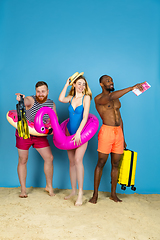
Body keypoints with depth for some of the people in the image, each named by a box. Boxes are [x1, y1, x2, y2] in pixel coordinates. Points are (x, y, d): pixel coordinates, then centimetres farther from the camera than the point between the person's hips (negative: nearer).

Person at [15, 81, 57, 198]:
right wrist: (21, 98, -67)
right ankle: (23, 190, 19)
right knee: (23, 161, 3)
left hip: (40, 135, 3)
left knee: (49, 158, -3)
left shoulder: (52, 104, -5)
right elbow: (25, 101, -43)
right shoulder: (31, 100, -19)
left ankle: (49, 186, 16)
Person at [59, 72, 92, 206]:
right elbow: (61, 99, -13)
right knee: (72, 162, 8)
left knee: (78, 160, -16)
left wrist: (78, 132, -22)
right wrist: (66, 85, -4)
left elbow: (85, 117, -14)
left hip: (81, 132, -5)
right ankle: (73, 190, 19)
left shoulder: (86, 97, -6)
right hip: (70, 132, 5)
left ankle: (80, 192, -7)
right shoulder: (71, 98, 9)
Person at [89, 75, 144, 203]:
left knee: (115, 164, 9)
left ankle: (113, 193, 20)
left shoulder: (116, 98, 18)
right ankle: (95, 194, 8)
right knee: (101, 163, -2)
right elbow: (111, 97, -26)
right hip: (106, 131, -6)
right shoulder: (98, 99, -3)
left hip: (119, 131, 6)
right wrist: (132, 88, -31)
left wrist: (123, 138, 17)